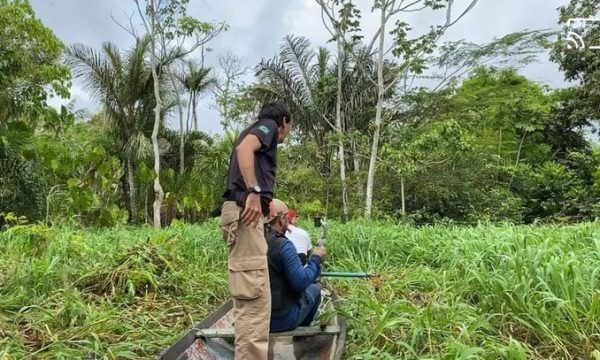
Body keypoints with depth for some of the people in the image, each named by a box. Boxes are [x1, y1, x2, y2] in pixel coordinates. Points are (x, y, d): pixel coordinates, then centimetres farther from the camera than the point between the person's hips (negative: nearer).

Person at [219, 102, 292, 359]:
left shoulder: (256, 133, 32)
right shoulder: (268, 125, 6)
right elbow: (244, 148, -16)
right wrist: (254, 191, -26)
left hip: (243, 211, 10)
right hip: (245, 210, -10)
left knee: (249, 296, 12)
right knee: (254, 297, -12)